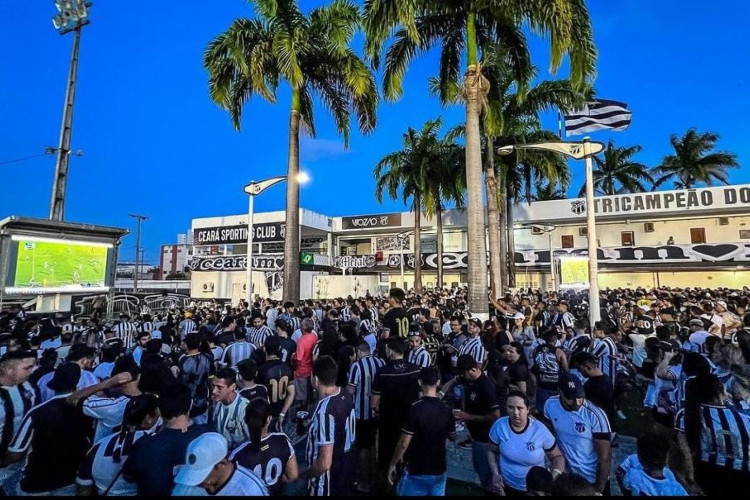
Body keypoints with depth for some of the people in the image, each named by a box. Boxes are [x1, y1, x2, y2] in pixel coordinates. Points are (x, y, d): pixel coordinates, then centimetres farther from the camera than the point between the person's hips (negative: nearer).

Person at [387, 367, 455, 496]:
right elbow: (452, 437, 11)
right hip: (439, 471, 4)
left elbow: (404, 443, -18)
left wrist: (393, 464, -4)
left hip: (417, 472, -4)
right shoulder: (446, 409, -6)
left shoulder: (416, 408, -21)